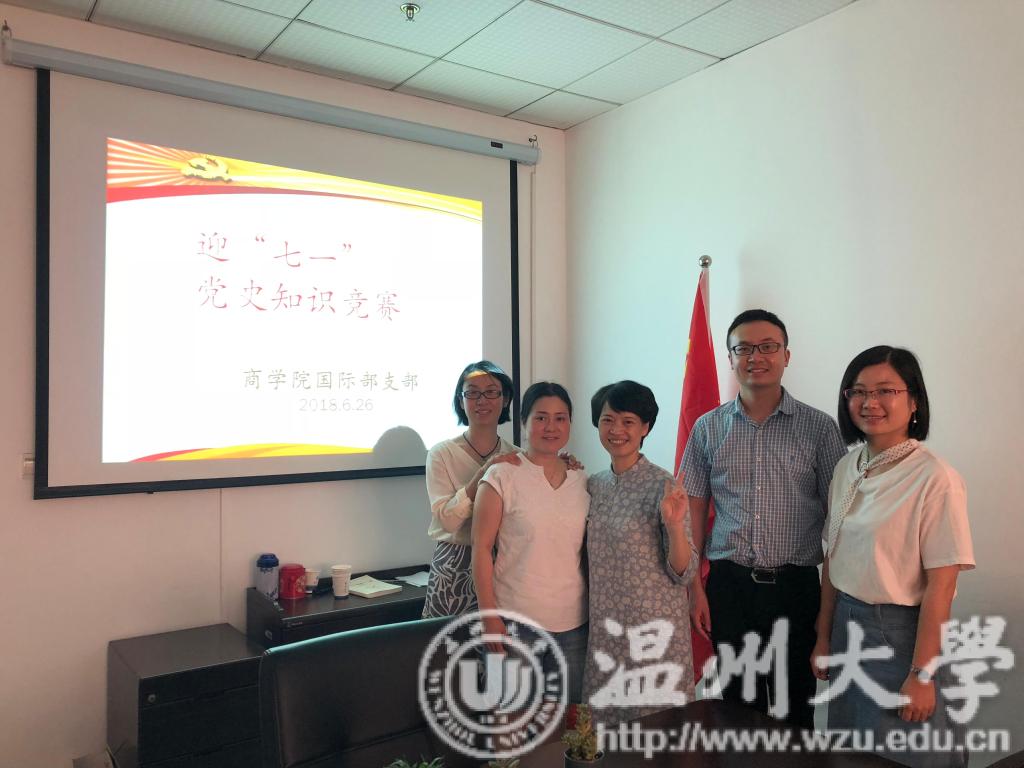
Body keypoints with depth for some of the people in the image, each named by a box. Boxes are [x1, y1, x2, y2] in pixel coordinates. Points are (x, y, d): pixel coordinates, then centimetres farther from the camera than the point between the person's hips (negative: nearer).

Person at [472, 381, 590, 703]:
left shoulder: (582, 482, 6)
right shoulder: (502, 477, -8)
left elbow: (588, 551, 13)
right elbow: (482, 548, -8)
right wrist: (489, 616, -12)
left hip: (572, 622, 4)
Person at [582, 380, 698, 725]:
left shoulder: (663, 486, -11)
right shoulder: (593, 485, 5)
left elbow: (683, 572, -11)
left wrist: (674, 524, -28)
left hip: (654, 626, -5)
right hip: (604, 627, 5)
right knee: (606, 723, 16)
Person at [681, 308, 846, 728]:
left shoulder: (819, 427, -2)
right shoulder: (708, 428, 3)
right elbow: (694, 512, 6)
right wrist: (695, 588, 2)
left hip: (796, 587, -1)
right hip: (729, 584, 2)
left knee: (794, 707, 10)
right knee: (737, 702, 14)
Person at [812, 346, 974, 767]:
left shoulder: (935, 479, -18)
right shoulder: (846, 469, 2)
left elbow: (941, 585, -17)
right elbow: (833, 560, 7)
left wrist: (922, 675, -15)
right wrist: (824, 638, 10)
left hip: (902, 633, -6)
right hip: (847, 626, 6)